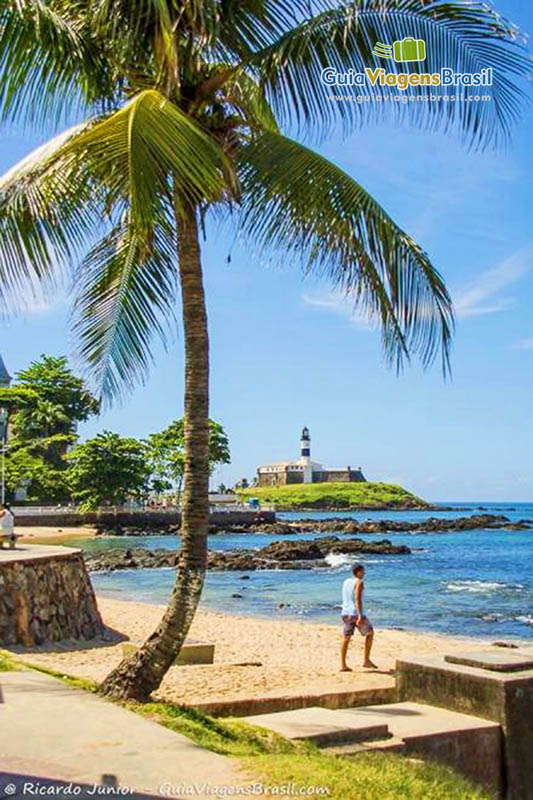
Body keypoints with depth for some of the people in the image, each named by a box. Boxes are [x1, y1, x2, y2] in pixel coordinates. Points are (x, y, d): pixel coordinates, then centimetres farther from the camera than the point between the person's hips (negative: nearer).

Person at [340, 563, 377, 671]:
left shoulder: (346, 582, 13)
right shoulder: (359, 582, -10)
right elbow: (358, 599, -20)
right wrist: (360, 616, -25)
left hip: (346, 613, 7)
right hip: (356, 613, -7)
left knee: (346, 638, 7)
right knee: (370, 633, 11)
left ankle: (343, 665, 6)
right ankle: (366, 660, 9)